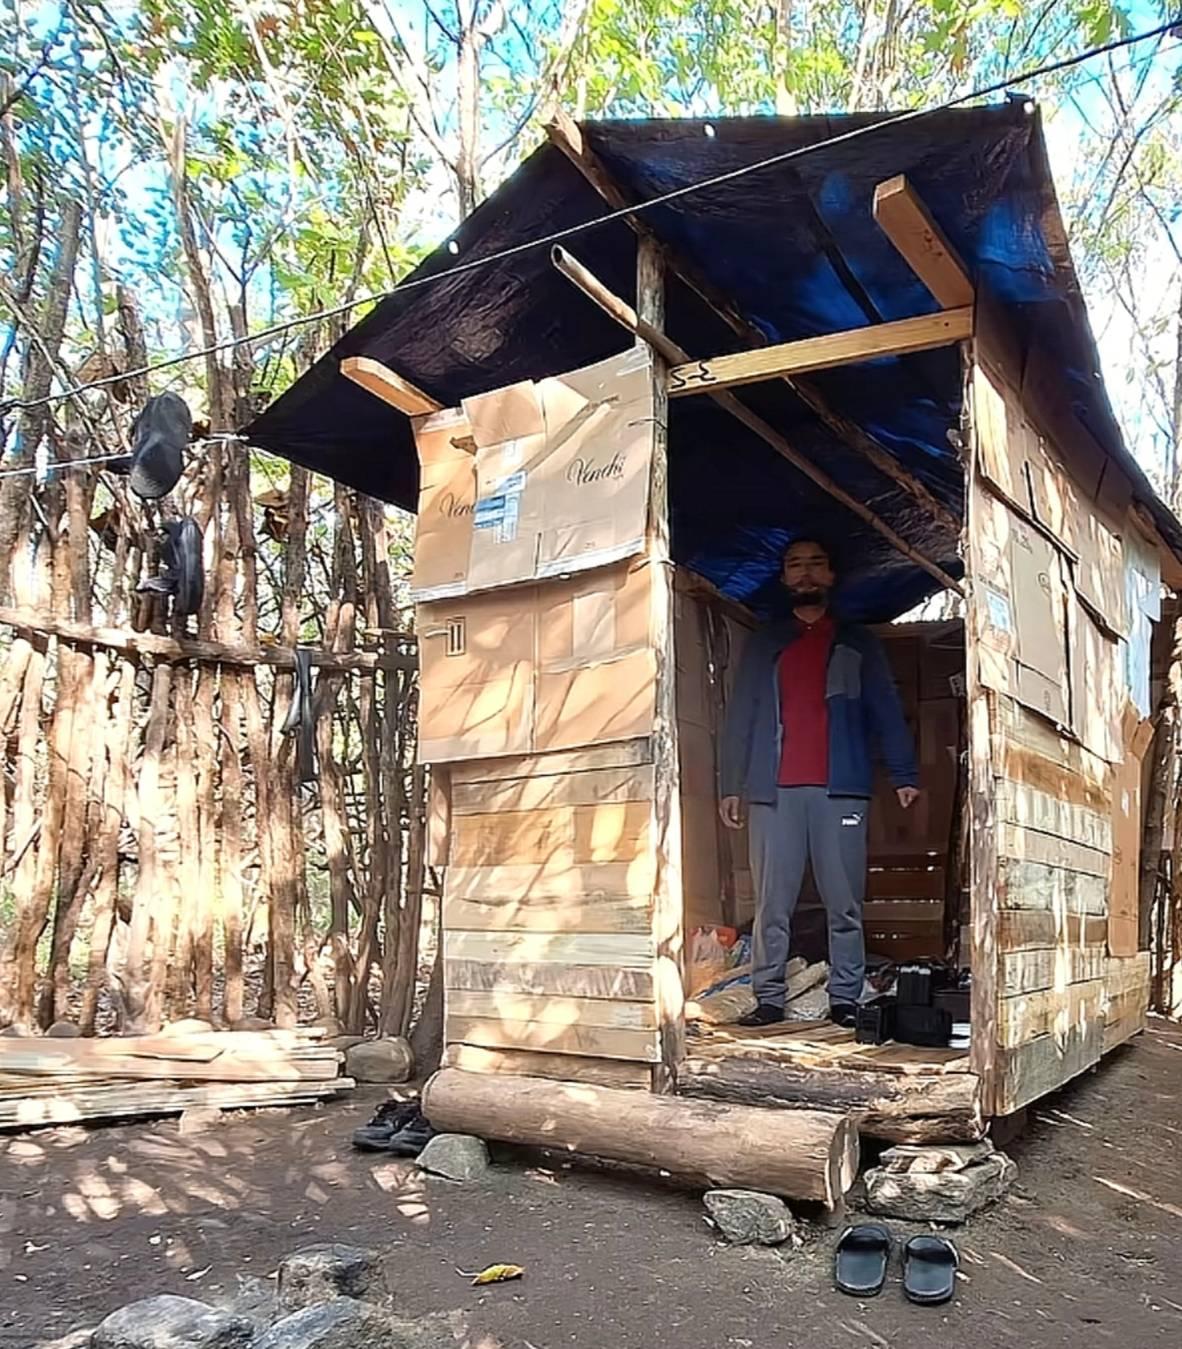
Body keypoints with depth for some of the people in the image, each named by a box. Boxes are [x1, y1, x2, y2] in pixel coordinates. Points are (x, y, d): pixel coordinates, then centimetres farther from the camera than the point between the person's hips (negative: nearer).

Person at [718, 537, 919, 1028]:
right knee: (771, 903, -1)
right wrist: (730, 784, 4)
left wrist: (904, 775, -5)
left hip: (840, 789, 0)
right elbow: (740, 717, 13)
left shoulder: (858, 644, 15)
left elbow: (886, 712, 8)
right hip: (772, 790, 1)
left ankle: (844, 999, 6)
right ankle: (769, 998, 4)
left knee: (845, 903, -1)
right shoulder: (762, 643, 17)